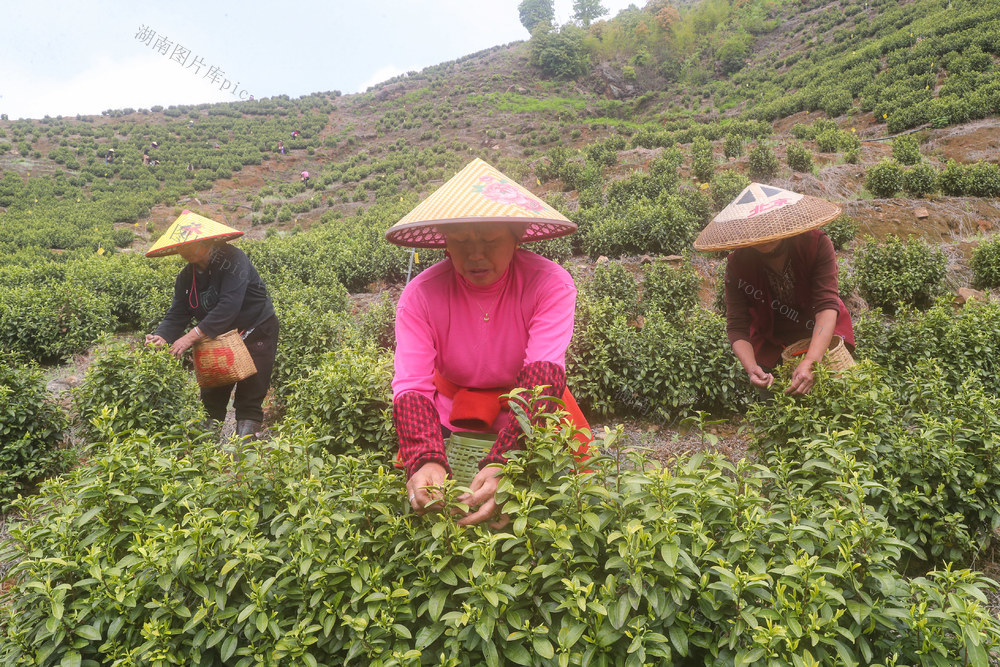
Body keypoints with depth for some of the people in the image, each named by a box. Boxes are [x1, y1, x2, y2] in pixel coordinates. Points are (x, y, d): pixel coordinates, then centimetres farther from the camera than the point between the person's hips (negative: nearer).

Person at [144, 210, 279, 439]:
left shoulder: (232, 259, -21)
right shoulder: (186, 277, 1)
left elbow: (229, 305, -32)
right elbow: (177, 315, -4)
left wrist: (192, 336, -36)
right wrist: (162, 337, -26)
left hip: (256, 333, -6)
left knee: (250, 396, -4)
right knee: (211, 396, 7)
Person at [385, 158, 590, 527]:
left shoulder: (551, 284, -20)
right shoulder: (420, 295, -15)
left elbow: (543, 374, -31)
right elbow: (411, 387, -22)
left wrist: (503, 465, -46)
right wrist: (426, 461, -43)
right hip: (451, 409, 1)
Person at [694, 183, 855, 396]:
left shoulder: (816, 244, -24)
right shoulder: (737, 265, -20)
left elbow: (827, 306, -34)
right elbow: (737, 327, -22)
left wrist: (810, 362, -48)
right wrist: (751, 368, -43)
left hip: (822, 336, 0)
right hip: (771, 345, 1)